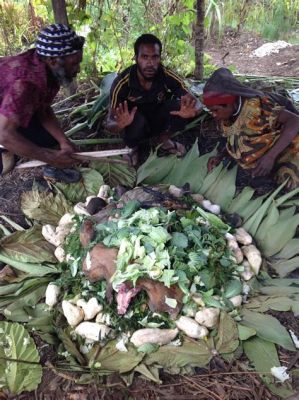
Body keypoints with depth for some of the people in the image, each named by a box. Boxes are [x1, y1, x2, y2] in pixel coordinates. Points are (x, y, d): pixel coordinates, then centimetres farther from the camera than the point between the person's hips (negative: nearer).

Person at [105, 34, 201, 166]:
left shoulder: (168, 77, -23)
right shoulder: (122, 83, -28)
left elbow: (195, 103, -19)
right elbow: (110, 123, -26)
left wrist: (191, 110, -45)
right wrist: (120, 124, -52)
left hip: (158, 120, 2)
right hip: (134, 120, -2)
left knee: (180, 106, -26)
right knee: (138, 122, -37)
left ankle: (164, 139, 3)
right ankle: (133, 146, -1)